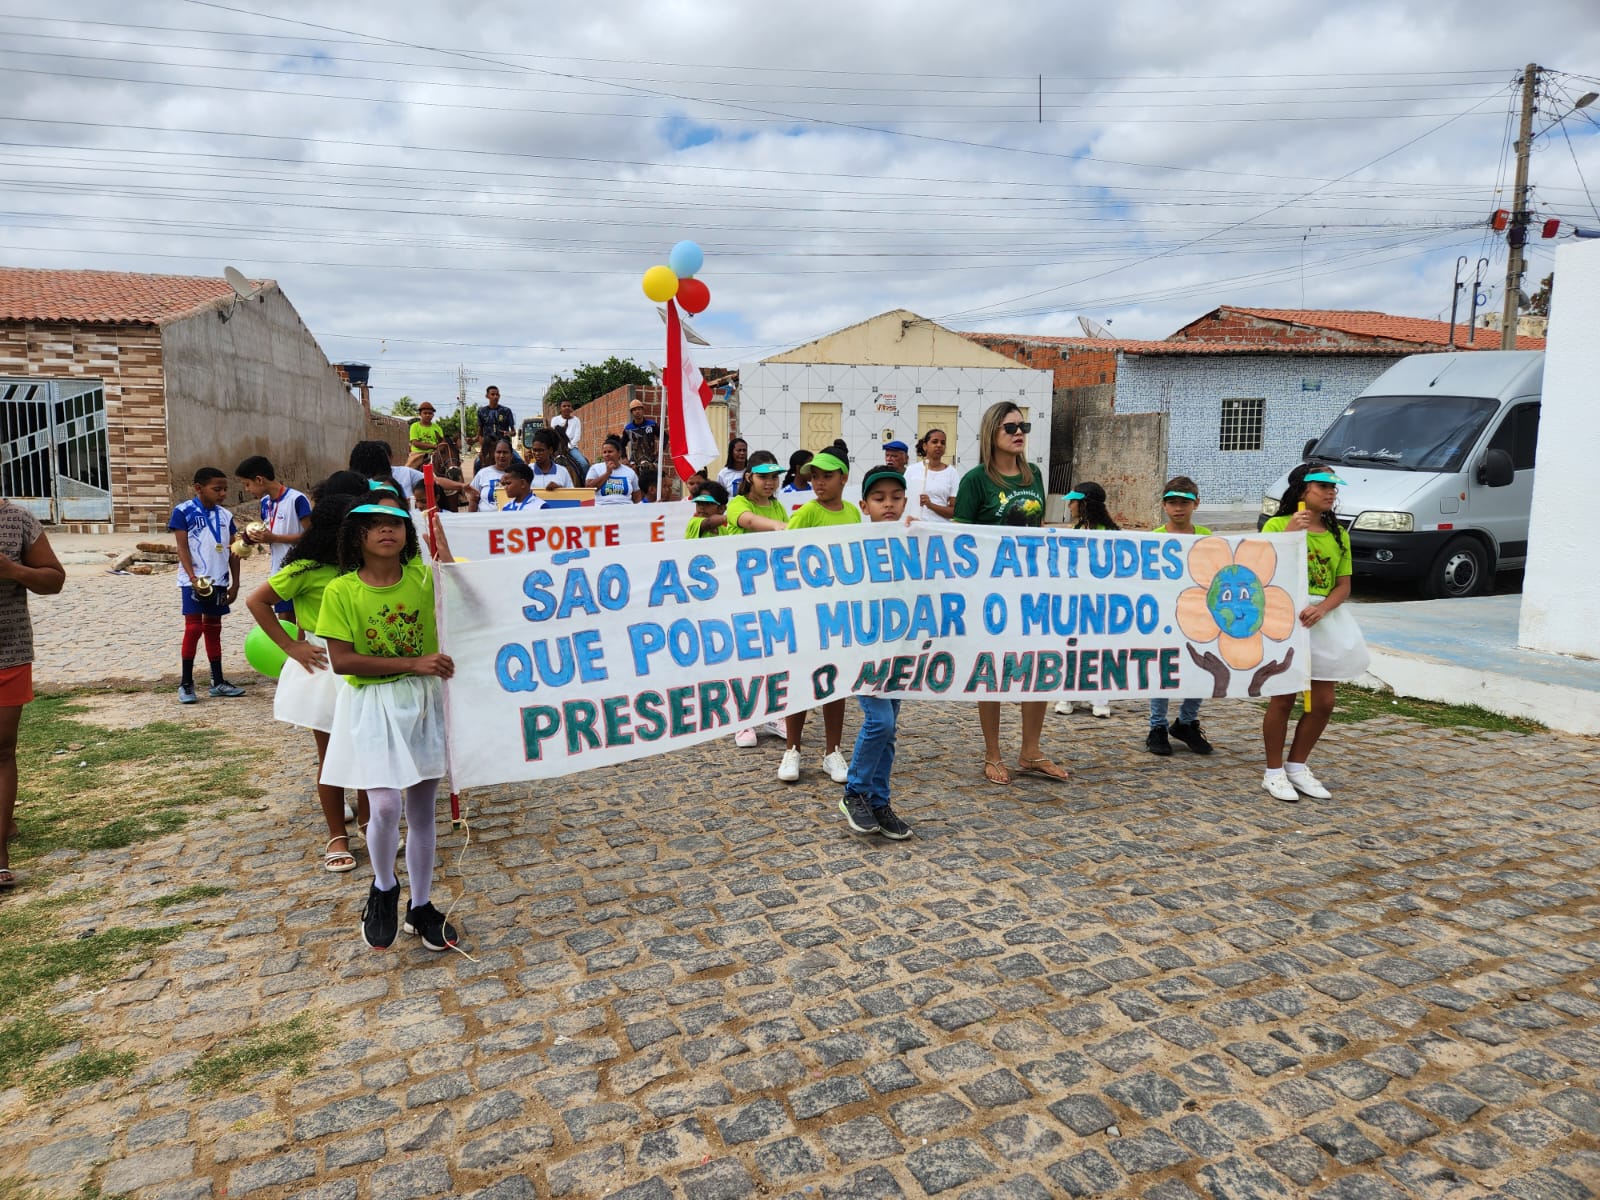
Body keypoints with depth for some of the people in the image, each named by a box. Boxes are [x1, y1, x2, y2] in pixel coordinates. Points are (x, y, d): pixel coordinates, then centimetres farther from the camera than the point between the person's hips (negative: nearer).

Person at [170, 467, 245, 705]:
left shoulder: (225, 516, 8)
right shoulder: (183, 512, -6)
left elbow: (232, 551, 10)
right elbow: (182, 548, -11)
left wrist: (235, 583, 7)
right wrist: (193, 578, -20)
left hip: (219, 582, 5)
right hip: (194, 581, -5)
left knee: (213, 629, 12)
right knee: (193, 629, -7)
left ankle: (218, 682, 17)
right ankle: (186, 684, 3)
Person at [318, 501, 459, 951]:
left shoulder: (424, 577, -2)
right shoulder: (340, 591, -9)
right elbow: (341, 660, -14)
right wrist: (413, 663, -20)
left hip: (424, 703, 3)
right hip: (373, 707, -2)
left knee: (422, 809, 11)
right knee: (386, 806, -14)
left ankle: (421, 906, 29)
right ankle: (383, 889, 18)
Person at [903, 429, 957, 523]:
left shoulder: (951, 473, 4)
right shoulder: (912, 470, 5)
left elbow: (955, 511, -1)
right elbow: (902, 503, 8)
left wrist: (931, 505, -14)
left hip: (939, 526, 0)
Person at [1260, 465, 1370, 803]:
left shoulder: (1338, 534, 10)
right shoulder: (1277, 525, -4)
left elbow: (1343, 585, 5)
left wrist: (1321, 609, -14)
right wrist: (1289, 533, -22)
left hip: (1324, 620, 5)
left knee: (1323, 702, 6)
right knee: (1283, 699, 0)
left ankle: (1297, 766, 24)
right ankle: (1274, 772, 15)